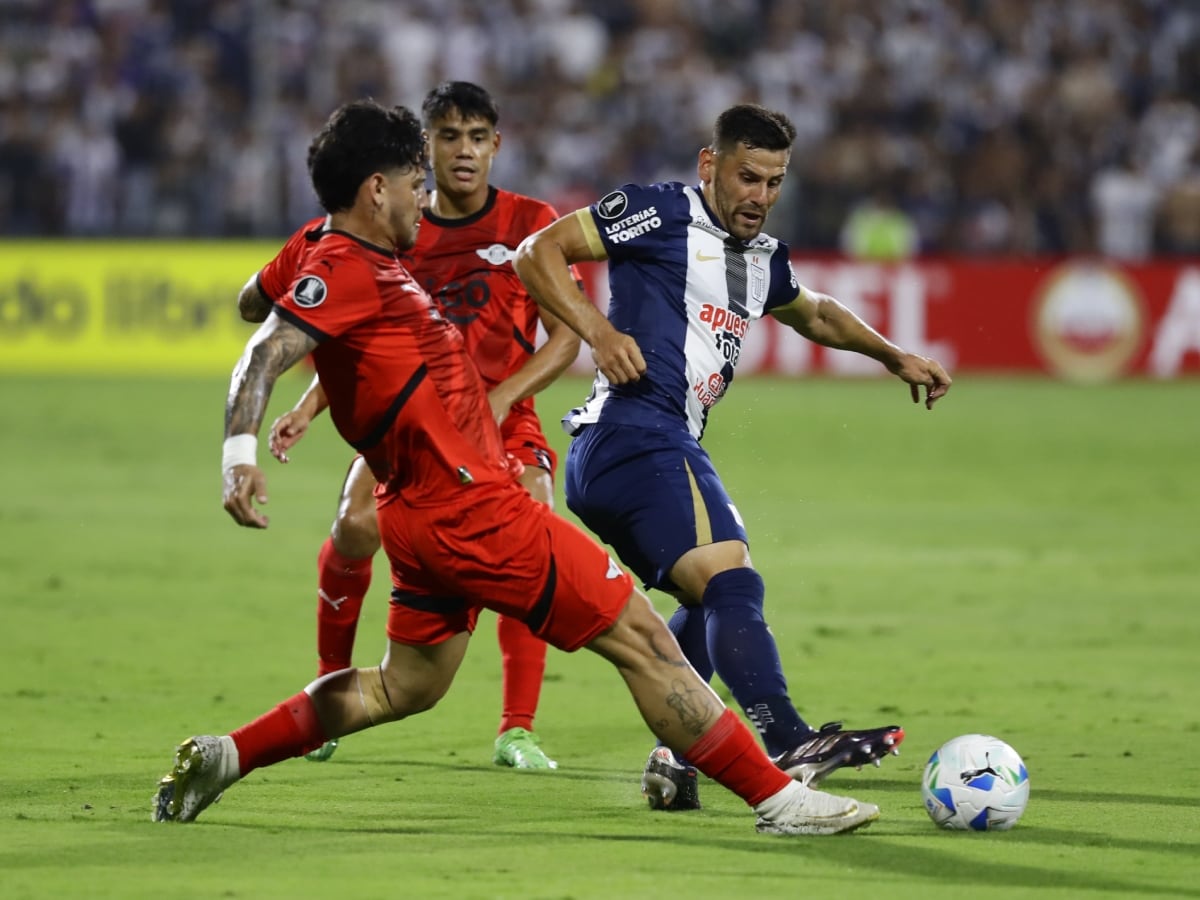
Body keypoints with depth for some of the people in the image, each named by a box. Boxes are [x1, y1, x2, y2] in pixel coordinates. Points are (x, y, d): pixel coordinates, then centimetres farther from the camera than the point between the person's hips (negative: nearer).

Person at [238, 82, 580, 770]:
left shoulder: (531, 223, -2)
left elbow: (566, 335, -5)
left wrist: (502, 398, -20)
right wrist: (309, 409, -3)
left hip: (503, 421, -1)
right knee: (354, 527, -24)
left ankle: (517, 731, -20)